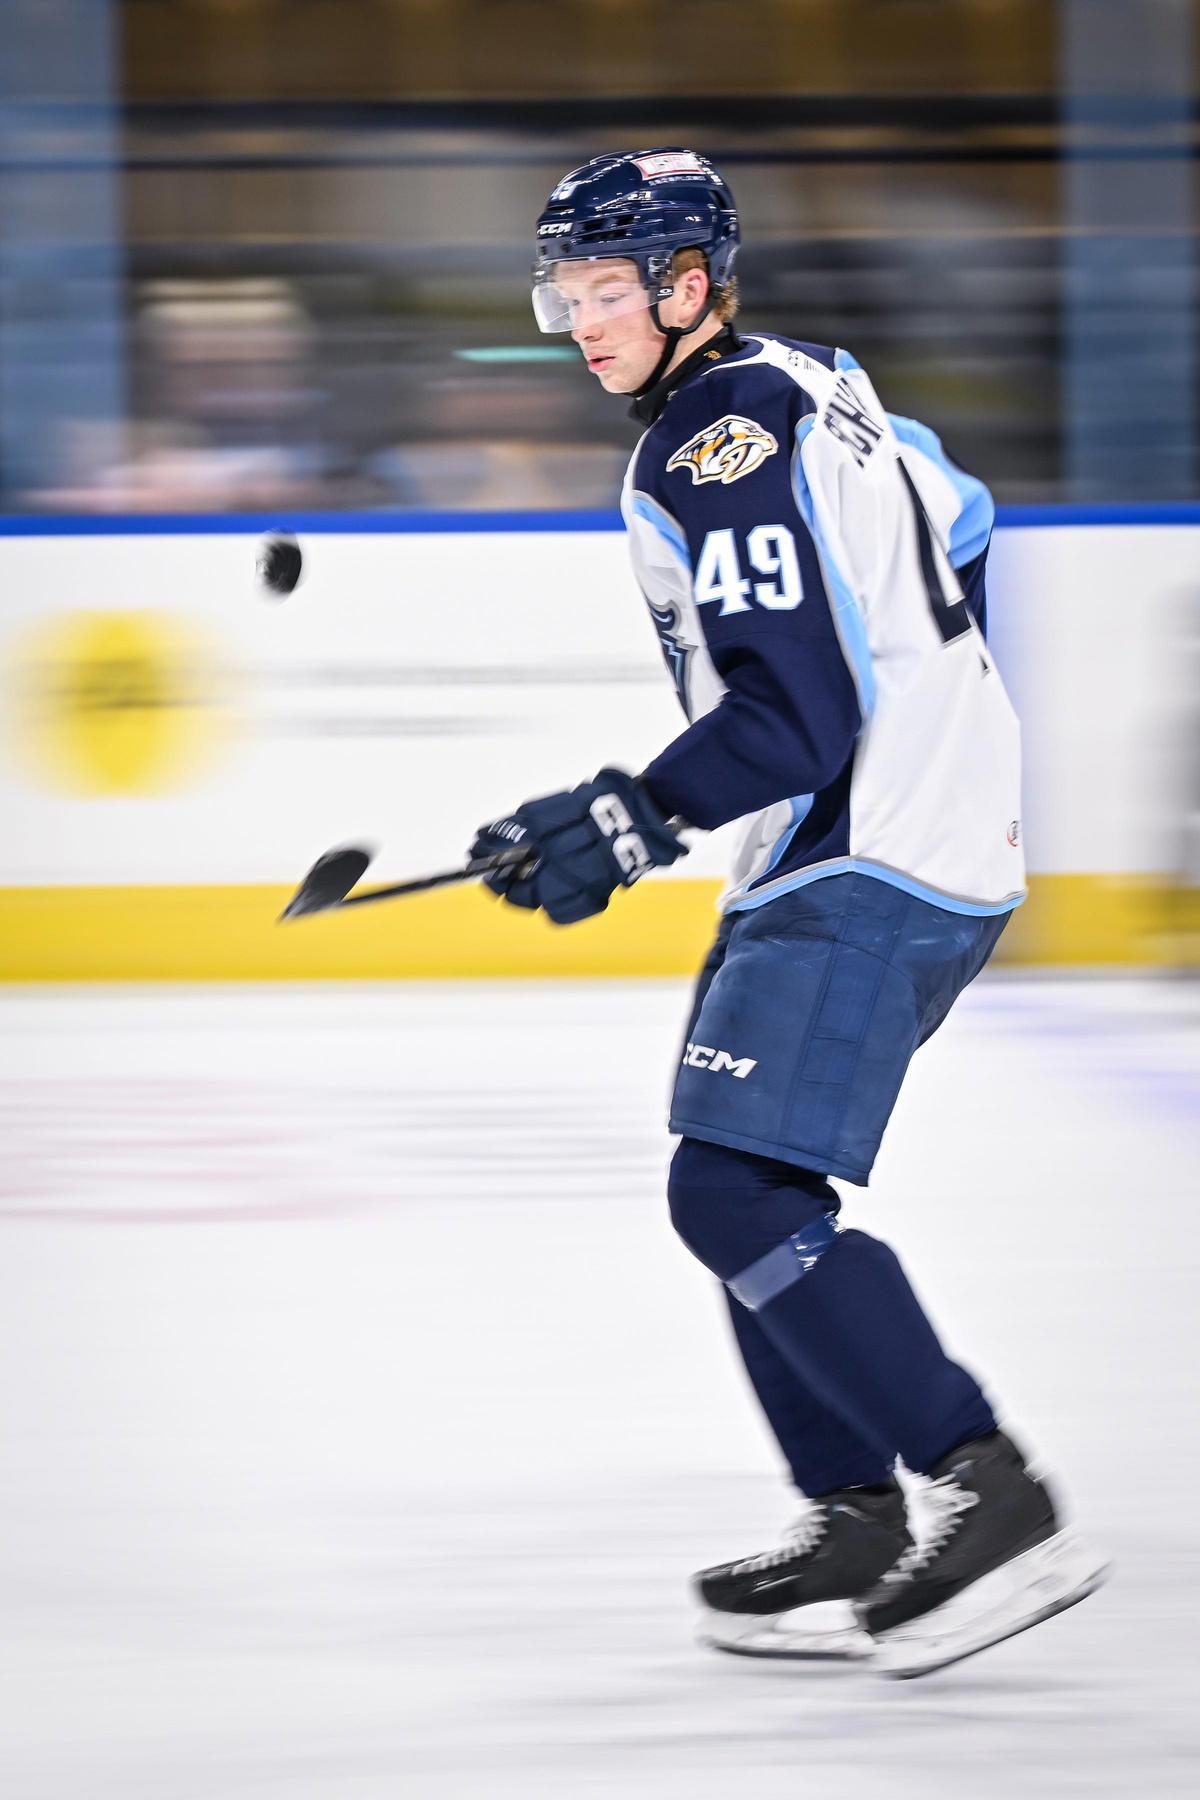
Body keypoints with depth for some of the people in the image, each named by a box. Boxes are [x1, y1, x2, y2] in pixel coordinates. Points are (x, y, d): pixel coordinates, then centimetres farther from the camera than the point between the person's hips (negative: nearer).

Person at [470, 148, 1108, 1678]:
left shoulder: (725, 437, -16)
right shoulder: (796, 391, 17)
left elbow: (796, 714, -22)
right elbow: (956, 526, 28)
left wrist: (628, 823, -21)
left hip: (866, 867, -11)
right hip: (933, 836, 11)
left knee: (739, 1197, -16)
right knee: (742, 1192, 14)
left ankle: (992, 1502, -20)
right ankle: (857, 1530, 14)